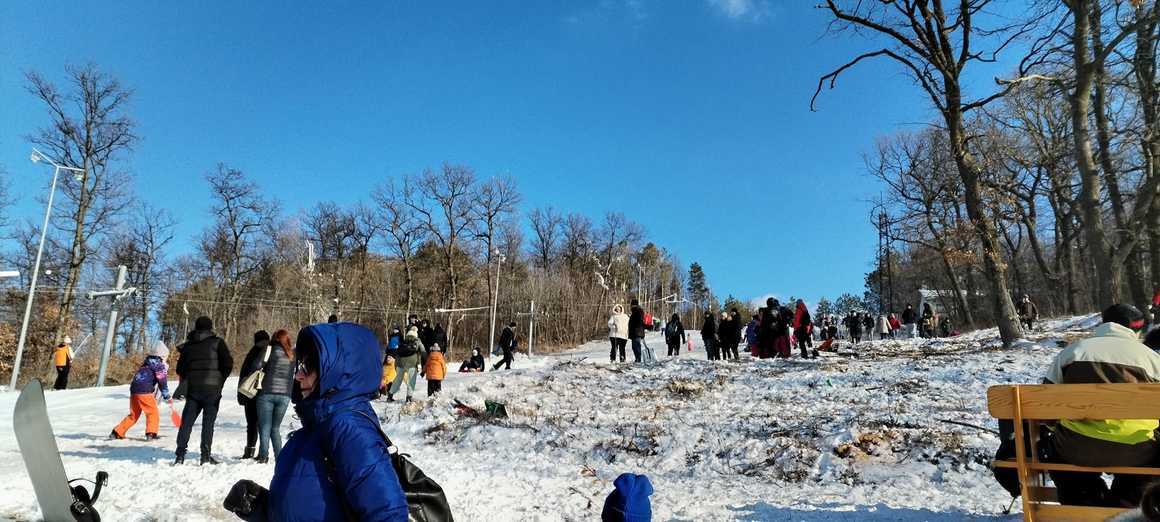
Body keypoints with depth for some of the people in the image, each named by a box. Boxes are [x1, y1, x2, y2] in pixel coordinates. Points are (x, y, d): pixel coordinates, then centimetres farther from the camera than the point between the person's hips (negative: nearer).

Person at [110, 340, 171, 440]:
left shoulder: (146, 363, 21)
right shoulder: (160, 365, -4)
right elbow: (162, 382, -5)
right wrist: (167, 397, 1)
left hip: (134, 390, 8)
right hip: (145, 392, -8)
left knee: (133, 415, 19)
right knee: (153, 413, -1)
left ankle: (117, 432, 21)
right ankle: (151, 433, -12)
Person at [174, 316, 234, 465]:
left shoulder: (188, 345, 11)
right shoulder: (217, 342, -2)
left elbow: (180, 369, 14)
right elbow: (228, 364, -10)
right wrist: (221, 380, 4)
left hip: (193, 389, 3)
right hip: (212, 388, -3)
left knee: (186, 422, 9)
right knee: (208, 422, 1)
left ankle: (180, 456, 6)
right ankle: (206, 456, 1)